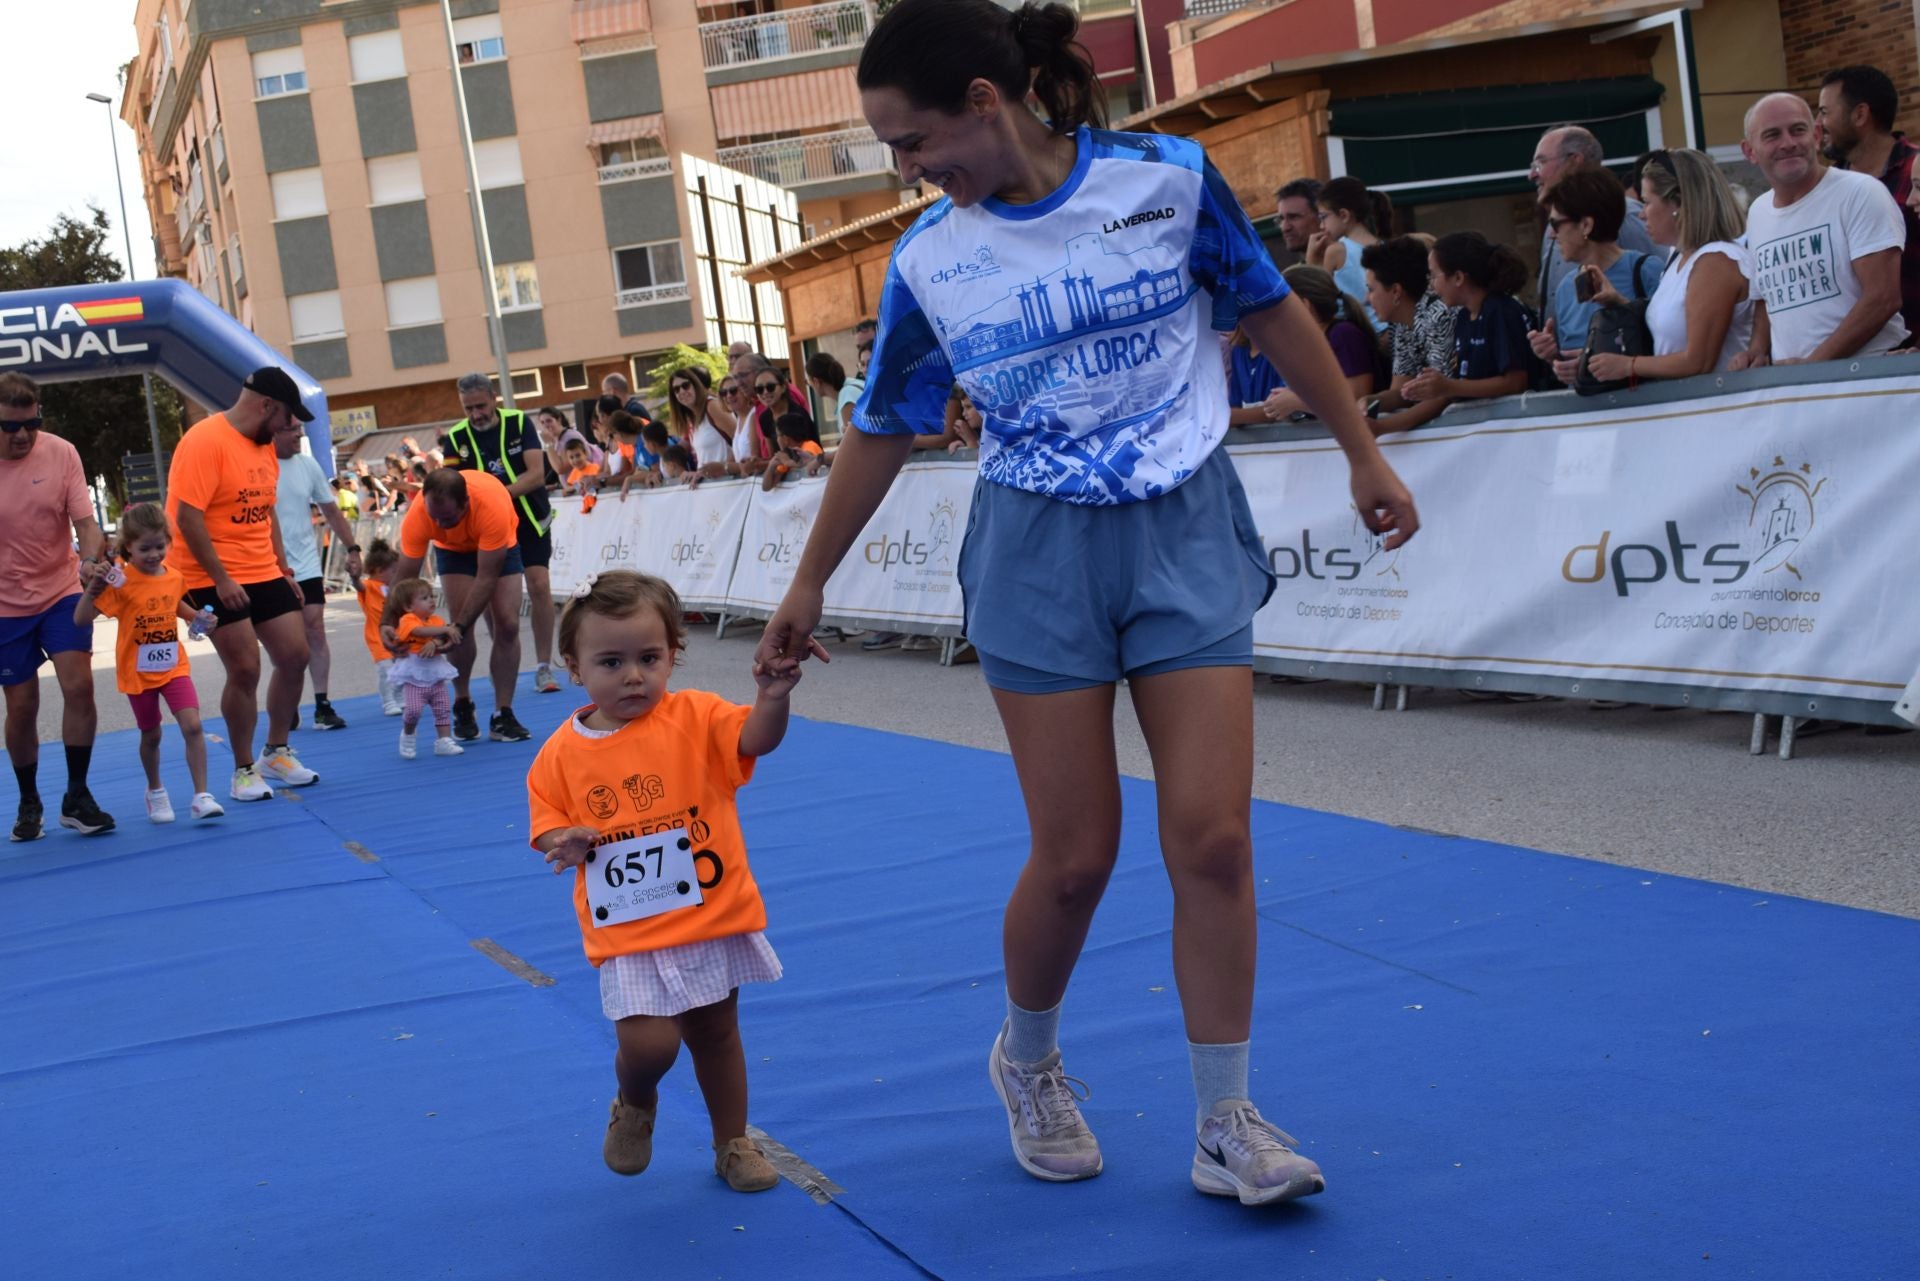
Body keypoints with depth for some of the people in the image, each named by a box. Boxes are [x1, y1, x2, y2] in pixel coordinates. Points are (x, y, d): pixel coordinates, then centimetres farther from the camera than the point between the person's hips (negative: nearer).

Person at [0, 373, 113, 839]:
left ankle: (77, 797, 1)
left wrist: (90, 560, -31)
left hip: (61, 593, 0)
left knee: (78, 686, -12)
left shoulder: (61, 454, -10)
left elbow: (85, 521, -11)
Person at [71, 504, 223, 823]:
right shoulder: (121, 582, -16)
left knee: (192, 726, -14)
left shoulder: (173, 576, -2)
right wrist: (92, 589, -37)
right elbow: (81, 619, -21)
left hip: (174, 666, 2)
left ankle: (201, 796, -11)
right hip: (138, 672, -2)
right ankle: (155, 791, 37)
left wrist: (197, 617, 4)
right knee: (150, 734, 13)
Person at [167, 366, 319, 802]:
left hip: (264, 574, 8)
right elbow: (187, 517, -21)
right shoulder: (204, 442, -16)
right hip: (216, 580, -8)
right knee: (244, 670, -8)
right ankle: (244, 771, 6)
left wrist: (284, 569, 15)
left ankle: (277, 753, 23)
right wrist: (221, 579, -22)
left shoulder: (263, 445, 11)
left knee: (295, 656, 7)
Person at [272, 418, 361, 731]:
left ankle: (322, 705, 2)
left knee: (316, 633, -2)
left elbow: (331, 510, 13)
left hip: (307, 567, 3)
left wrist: (352, 549, 8)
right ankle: (289, 708, 15)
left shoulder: (307, 465, 4)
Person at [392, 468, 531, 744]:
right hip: (453, 548, 1)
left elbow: (486, 577, -38)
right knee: (462, 623, -16)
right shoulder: (418, 514, -35)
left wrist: (458, 626, -42)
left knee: (507, 625, -12)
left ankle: (503, 715, -7)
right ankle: (463, 706, 3)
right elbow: (405, 577, -26)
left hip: (499, 546, -1)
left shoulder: (492, 505, -44)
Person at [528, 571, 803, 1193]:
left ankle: (733, 1144, 37)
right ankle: (634, 1105, 22)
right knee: (648, 1042, -13)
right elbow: (548, 825, 6)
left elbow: (756, 739, -24)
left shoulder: (696, 717, -9)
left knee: (716, 1032, 16)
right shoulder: (562, 753, -4)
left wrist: (773, 696, -44)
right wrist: (565, 843, -17)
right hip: (628, 932, 0)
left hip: (712, 914, 1)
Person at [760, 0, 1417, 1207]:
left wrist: (1366, 455, 8)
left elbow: (1273, 313, 3)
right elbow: (884, 427, 7)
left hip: (1187, 531, 0)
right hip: (1038, 555, 0)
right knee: (1076, 856, 0)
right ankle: (1027, 1062, 28)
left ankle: (1226, 1127, 8)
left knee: (1212, 837, -6)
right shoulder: (927, 259, -3)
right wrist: (810, 585, 12)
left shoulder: (1167, 177, -9)